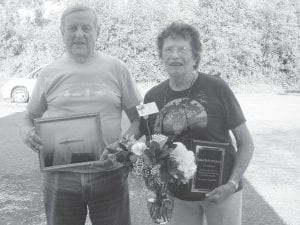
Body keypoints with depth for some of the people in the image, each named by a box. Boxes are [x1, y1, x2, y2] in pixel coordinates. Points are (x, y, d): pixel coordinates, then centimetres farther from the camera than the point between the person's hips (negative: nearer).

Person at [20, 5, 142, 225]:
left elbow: (138, 118, 5)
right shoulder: (49, 73, 5)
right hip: (61, 177, 1)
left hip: (110, 175, 0)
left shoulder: (116, 68, 2)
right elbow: (30, 117, 15)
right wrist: (27, 132, -8)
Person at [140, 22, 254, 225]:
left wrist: (232, 183, -14)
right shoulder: (153, 97, -1)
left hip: (219, 191, -2)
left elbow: (246, 143, -5)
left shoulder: (217, 89, -10)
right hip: (179, 196, 3)